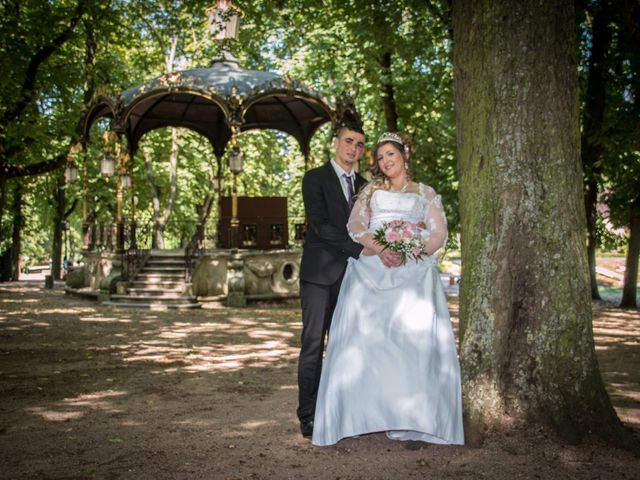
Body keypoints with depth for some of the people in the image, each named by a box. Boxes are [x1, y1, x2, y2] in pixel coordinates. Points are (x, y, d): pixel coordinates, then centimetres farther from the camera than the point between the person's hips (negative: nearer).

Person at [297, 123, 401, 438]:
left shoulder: (363, 186, 16)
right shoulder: (315, 179, -2)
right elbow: (321, 226, -14)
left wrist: (380, 254, -5)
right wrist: (366, 250, -21)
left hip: (351, 275, 5)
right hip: (320, 273, -5)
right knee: (313, 345, -5)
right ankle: (309, 417, 1)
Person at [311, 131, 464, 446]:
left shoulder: (426, 194, 19)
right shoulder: (370, 191, 21)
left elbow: (439, 233, 7)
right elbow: (355, 225, 6)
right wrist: (380, 246, -13)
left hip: (413, 273, -1)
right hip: (371, 271, 1)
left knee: (414, 339, -12)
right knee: (364, 337, -10)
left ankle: (406, 418, -7)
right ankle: (358, 412, -6)